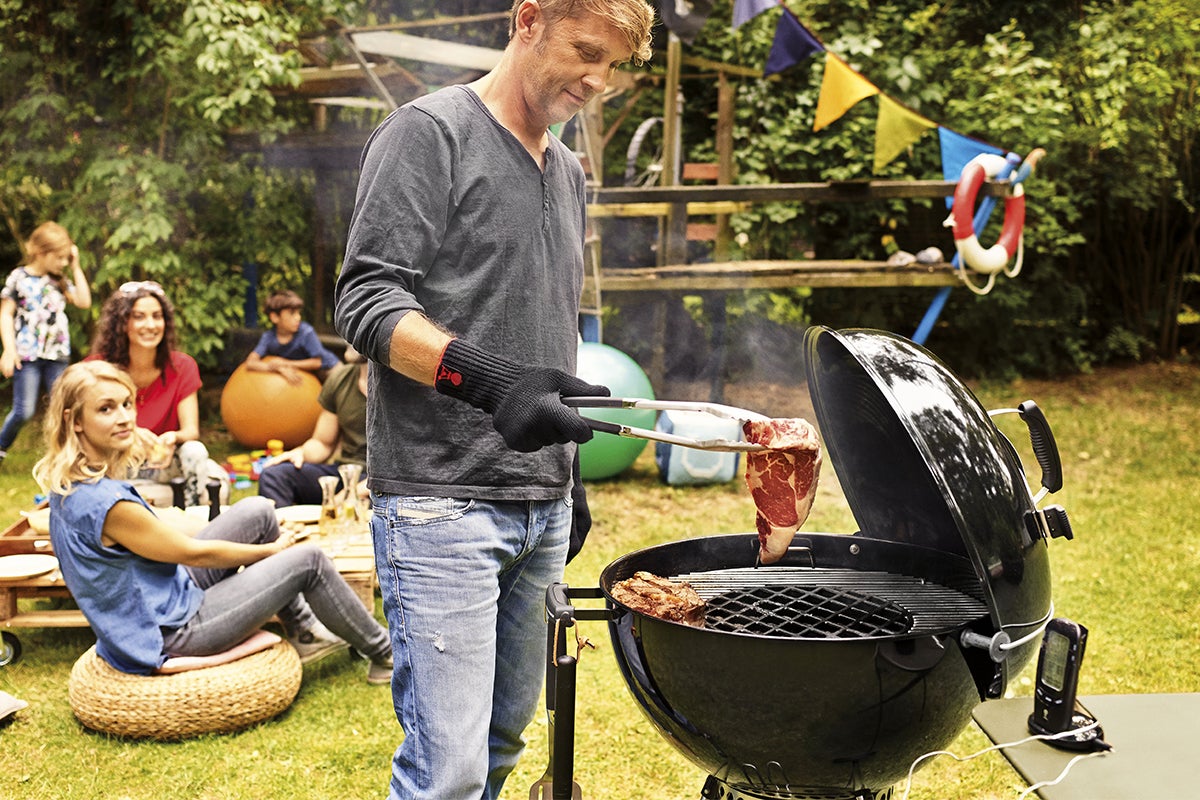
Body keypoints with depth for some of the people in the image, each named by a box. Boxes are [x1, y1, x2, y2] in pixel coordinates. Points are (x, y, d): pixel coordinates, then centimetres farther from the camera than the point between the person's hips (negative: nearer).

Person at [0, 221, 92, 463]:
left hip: (57, 356, 4)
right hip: (27, 355, -4)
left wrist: (75, 267, 1)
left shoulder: (60, 280, 11)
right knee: (24, 411, -5)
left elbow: (84, 301, -1)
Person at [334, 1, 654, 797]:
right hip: (443, 500, -7)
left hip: (542, 504, 8)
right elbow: (366, 299, -13)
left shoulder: (568, 171, 19)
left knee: (504, 735, 13)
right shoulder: (430, 132, -4)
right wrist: (490, 381, -28)